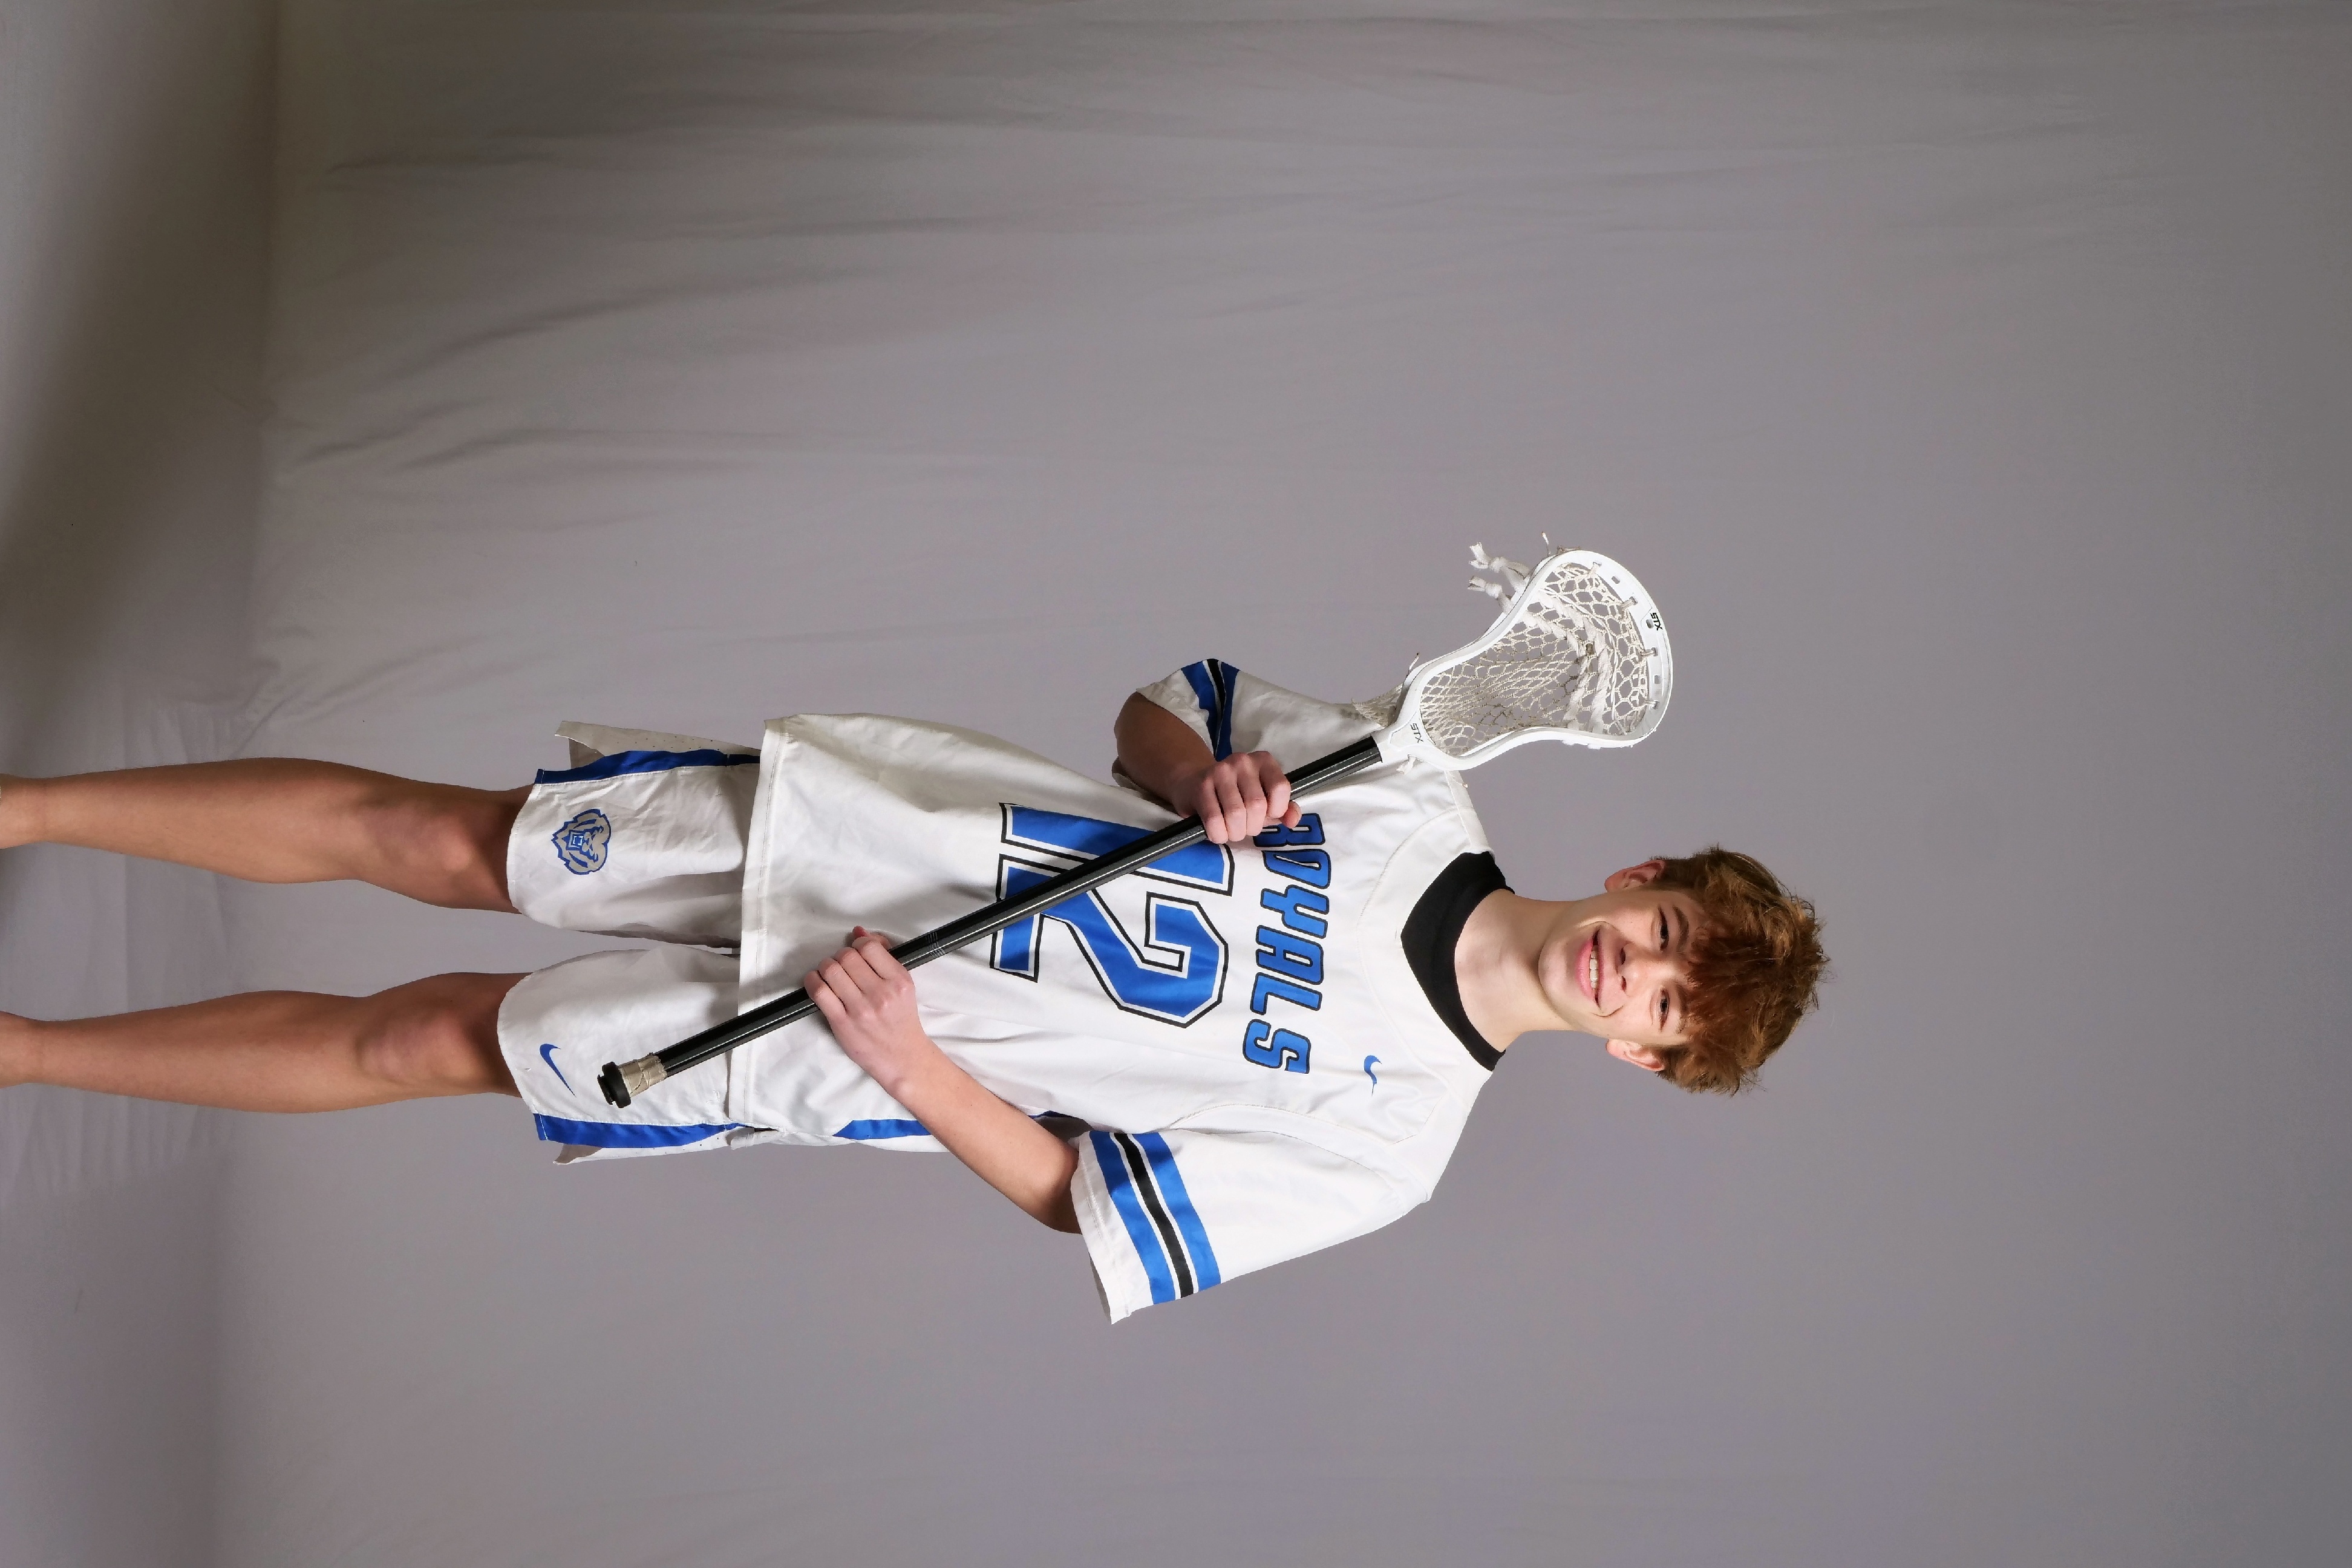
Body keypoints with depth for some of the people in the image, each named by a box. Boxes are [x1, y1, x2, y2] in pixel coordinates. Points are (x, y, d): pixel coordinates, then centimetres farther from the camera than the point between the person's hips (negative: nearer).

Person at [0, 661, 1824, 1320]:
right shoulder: (1417, 792, -3)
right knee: (433, 836, -1)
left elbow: (1087, 1209, -7)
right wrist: (1212, 775, -15)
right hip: (840, 811, 2)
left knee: (428, 1040, -4)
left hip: (809, 1041, -2)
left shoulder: (1384, 1140, -9)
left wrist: (910, 1069, -21)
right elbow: (1155, 713, 8)